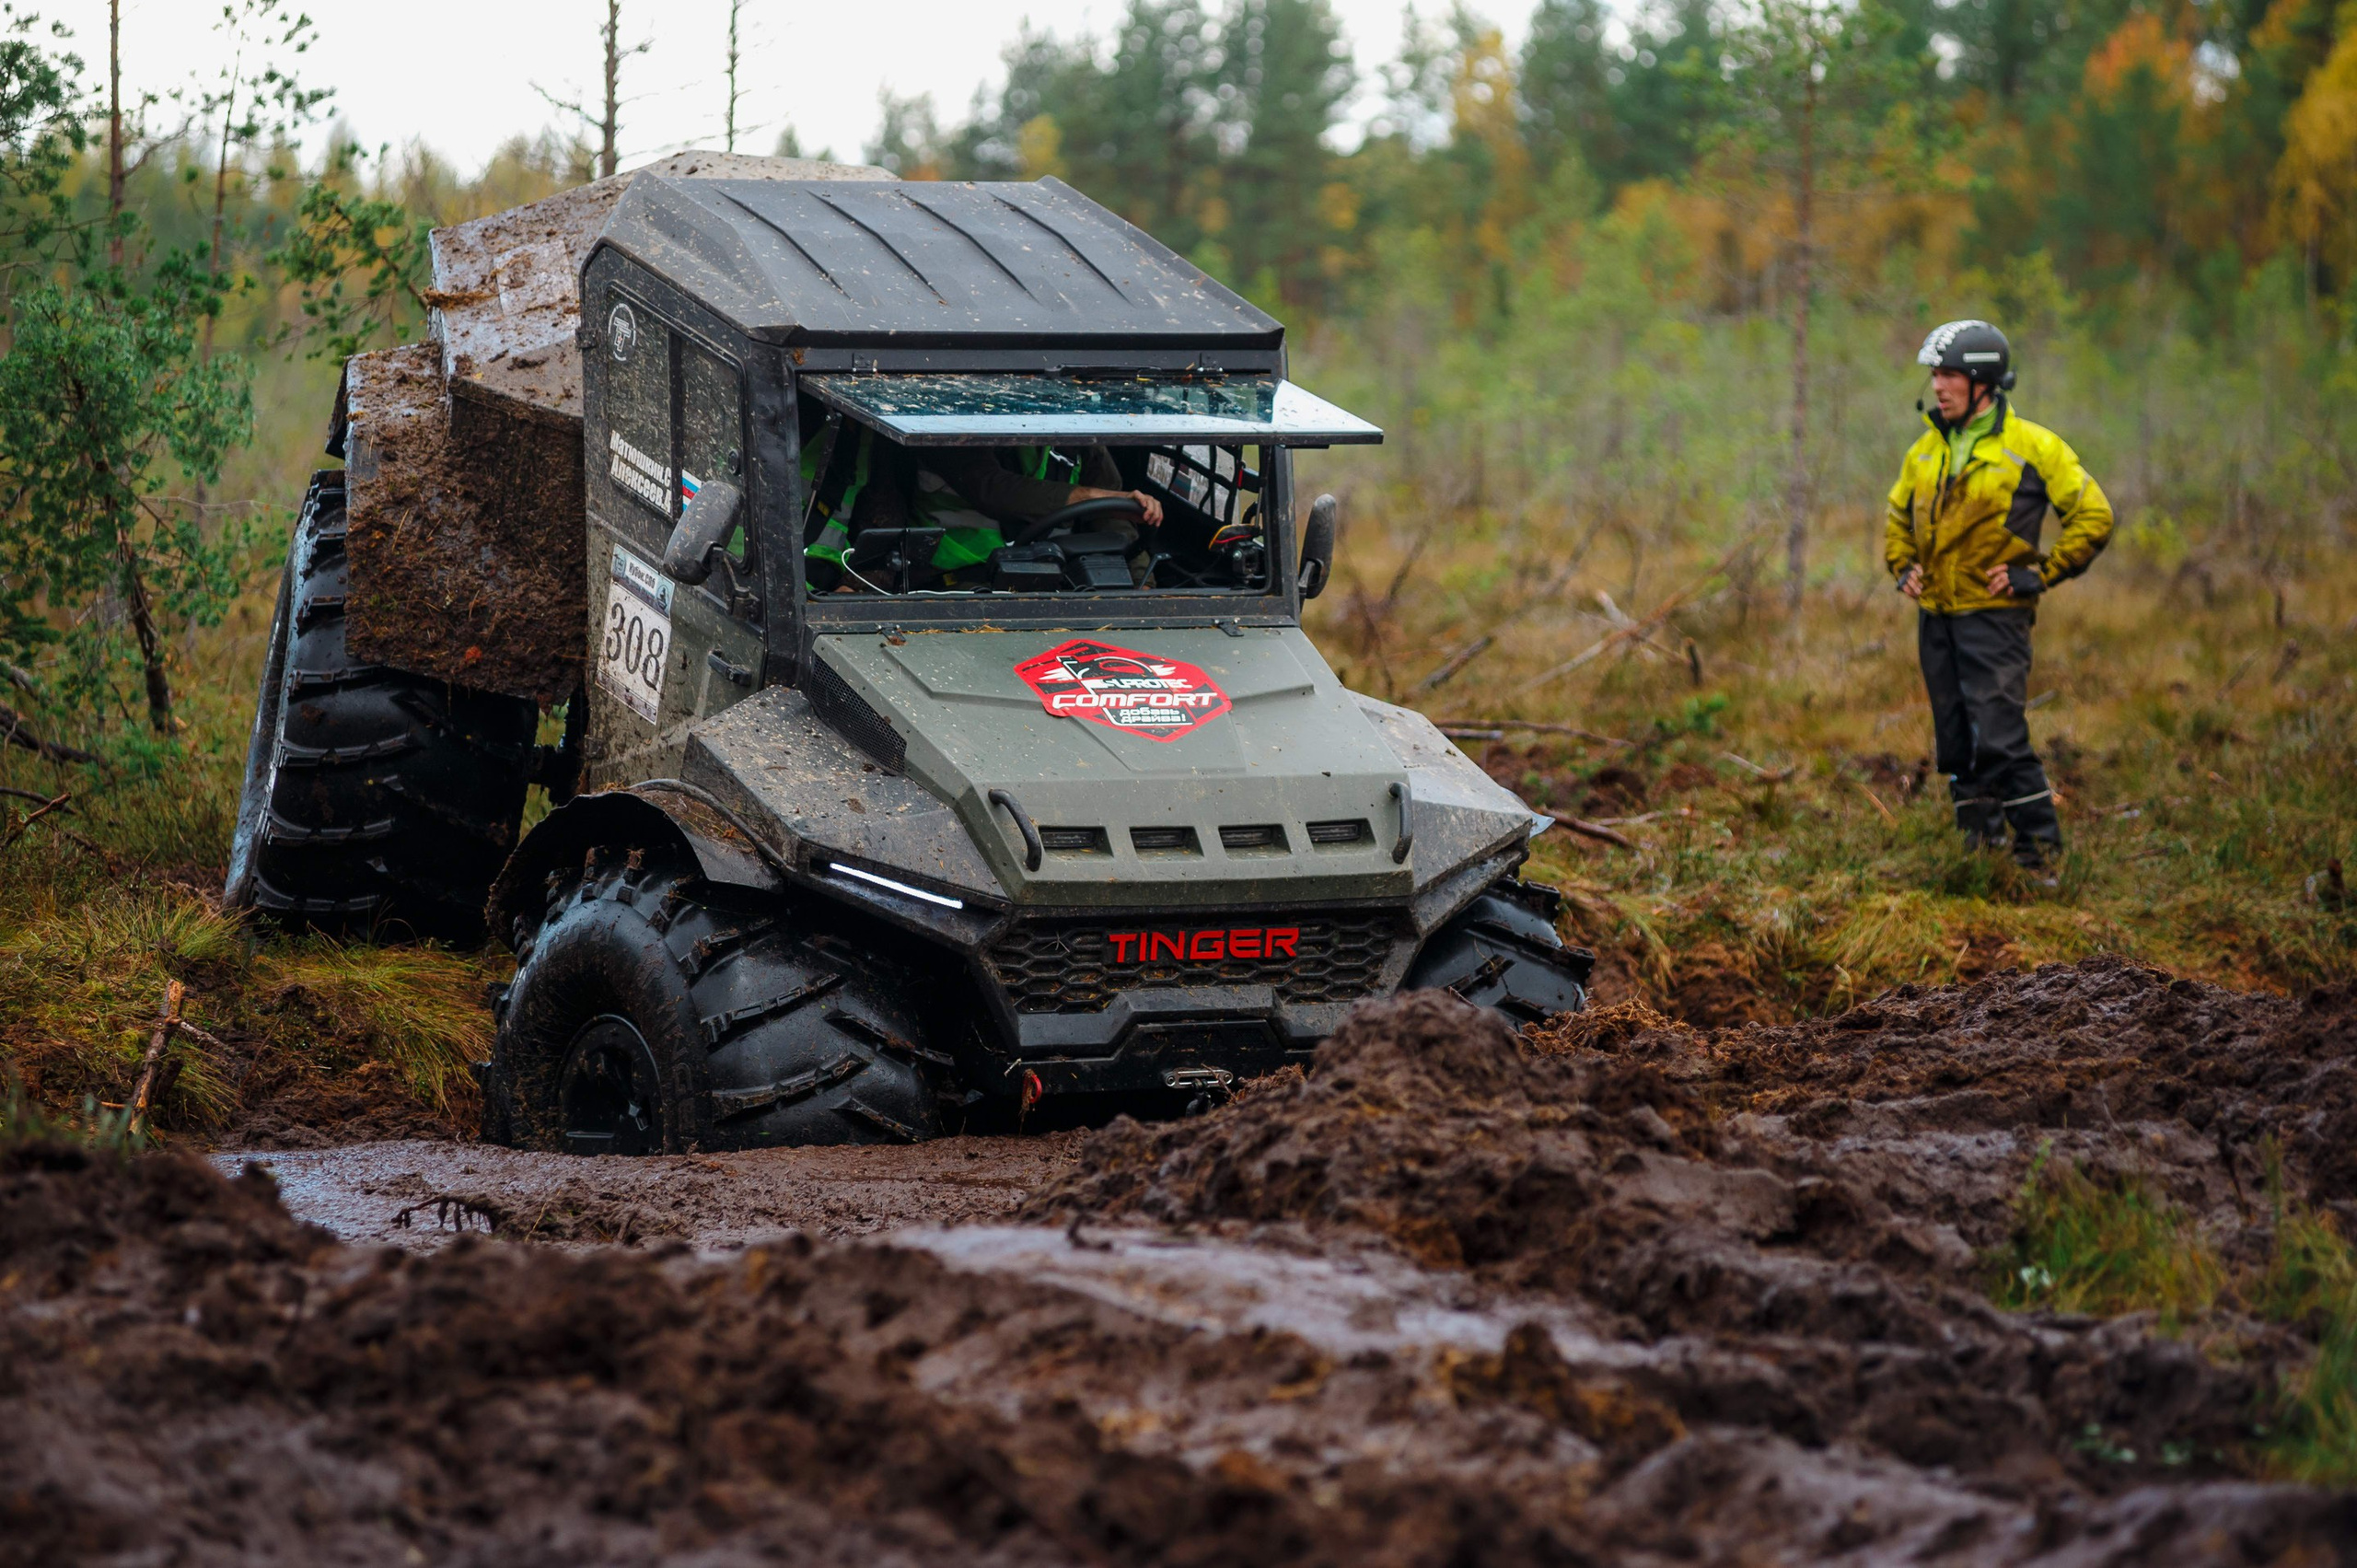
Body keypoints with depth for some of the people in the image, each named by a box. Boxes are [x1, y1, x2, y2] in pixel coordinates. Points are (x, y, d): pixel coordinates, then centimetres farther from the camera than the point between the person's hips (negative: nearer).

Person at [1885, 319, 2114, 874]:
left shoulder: (2032, 446, -6)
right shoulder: (1926, 450, 12)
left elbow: (2093, 516, -3)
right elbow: (1898, 516, 29)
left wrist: (2039, 574, -9)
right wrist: (1902, 567, 11)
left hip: (1994, 615, -6)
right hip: (1935, 618, 6)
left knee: (1998, 740, -13)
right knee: (1956, 744, 9)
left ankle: (2040, 852, -5)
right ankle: (1980, 848, 18)